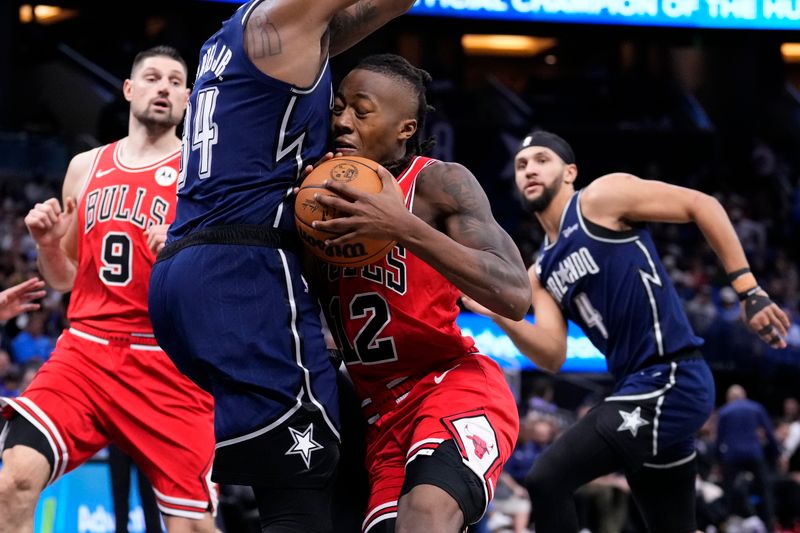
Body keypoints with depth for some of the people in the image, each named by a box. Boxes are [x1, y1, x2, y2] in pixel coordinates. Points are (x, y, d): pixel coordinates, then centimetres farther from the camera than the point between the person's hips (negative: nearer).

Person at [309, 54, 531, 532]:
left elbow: (515, 297, -22)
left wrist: (404, 228, -28)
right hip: (380, 408, 7)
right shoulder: (332, 193, 8)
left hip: (456, 385, -7)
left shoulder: (439, 183, -9)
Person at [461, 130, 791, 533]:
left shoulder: (601, 198, -3)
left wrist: (748, 291, -12)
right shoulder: (541, 273, 18)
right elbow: (553, 356, 8)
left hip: (670, 381, -9)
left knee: (547, 481, -15)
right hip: (640, 388, 9)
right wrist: (499, 314, -8)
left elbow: (703, 206, -5)